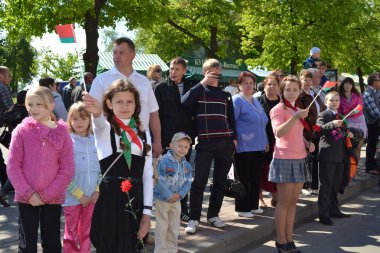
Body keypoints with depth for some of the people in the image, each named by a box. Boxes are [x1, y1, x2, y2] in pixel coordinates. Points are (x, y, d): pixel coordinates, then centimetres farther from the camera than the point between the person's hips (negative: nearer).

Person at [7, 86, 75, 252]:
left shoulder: (62, 133, -3)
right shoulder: (21, 131, -4)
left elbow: (67, 170, -5)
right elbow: (13, 166, -5)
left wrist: (46, 195, -11)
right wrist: (28, 193, -13)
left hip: (53, 199, 1)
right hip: (26, 198, -1)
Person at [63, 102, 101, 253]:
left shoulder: (94, 141, 4)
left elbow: (100, 168, 7)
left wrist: (97, 190, -5)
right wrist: (79, 195, -12)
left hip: (91, 197, 4)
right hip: (72, 197, -4)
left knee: (86, 233, 15)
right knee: (71, 235, 7)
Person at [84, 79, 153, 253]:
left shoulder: (142, 133, 11)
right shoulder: (104, 128, 0)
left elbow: (147, 173, 9)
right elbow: (99, 121, -26)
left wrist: (147, 211, 2)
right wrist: (96, 112, -51)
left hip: (135, 200, 4)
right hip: (109, 199, -4)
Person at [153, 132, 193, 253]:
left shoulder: (187, 165, 4)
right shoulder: (164, 161, -17)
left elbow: (188, 182, 3)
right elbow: (159, 181, -21)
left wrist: (180, 194, -14)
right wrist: (169, 196, -20)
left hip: (176, 200, 6)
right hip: (162, 199, -6)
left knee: (174, 228, 15)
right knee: (162, 227, 2)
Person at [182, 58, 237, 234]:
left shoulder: (225, 95, 16)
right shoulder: (199, 91, 6)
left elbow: (231, 118, 18)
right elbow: (185, 101, -14)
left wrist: (234, 138, 8)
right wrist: (203, 83, -13)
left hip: (225, 142, 4)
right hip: (205, 142, -3)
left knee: (220, 181, 7)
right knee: (199, 182, -6)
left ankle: (213, 215, 19)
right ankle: (194, 218, -1)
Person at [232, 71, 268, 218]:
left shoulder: (255, 101, 17)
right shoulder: (237, 100, -8)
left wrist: (265, 141, 21)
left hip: (258, 146, 8)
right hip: (244, 147, -8)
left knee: (256, 178, 12)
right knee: (244, 178, -1)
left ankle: (253, 205, 23)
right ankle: (242, 208, 8)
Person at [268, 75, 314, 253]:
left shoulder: (297, 110, 16)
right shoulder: (278, 109, -8)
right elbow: (279, 132, -24)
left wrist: (307, 143, 8)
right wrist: (296, 117, -32)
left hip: (299, 159, 8)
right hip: (284, 159, -8)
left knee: (293, 202, 10)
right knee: (284, 202, -2)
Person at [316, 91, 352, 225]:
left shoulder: (340, 116, 16)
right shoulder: (323, 115, -7)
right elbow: (319, 129, -25)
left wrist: (348, 134, 5)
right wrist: (332, 124, -41)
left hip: (339, 155, 7)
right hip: (327, 155, -7)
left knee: (336, 185, 17)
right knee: (326, 186, -3)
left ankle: (334, 210, 30)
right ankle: (323, 214, 2)